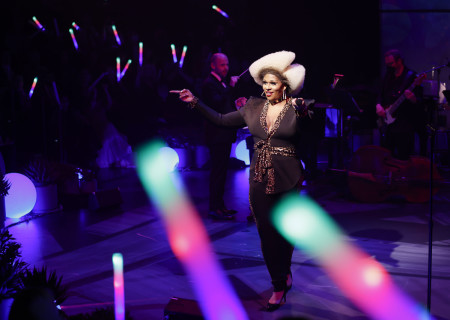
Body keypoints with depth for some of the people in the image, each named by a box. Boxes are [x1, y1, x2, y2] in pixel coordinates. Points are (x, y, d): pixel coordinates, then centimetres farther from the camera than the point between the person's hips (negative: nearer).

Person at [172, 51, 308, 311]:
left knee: (284, 232, 8)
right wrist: (195, 102, 3)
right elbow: (222, 120, 9)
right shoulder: (254, 107, 5)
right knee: (266, 232, 6)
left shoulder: (296, 108, -8)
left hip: (287, 180, -4)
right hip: (260, 179, 4)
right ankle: (281, 282, 24)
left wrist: (301, 111, -51)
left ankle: (281, 284, 27)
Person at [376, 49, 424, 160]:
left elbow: (419, 103, -11)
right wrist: (379, 105, 1)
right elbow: (381, 95, 22)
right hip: (387, 122, 6)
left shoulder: (411, 77, -7)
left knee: (403, 158, -5)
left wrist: (412, 98, -34)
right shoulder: (388, 76, 12)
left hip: (405, 125, -6)